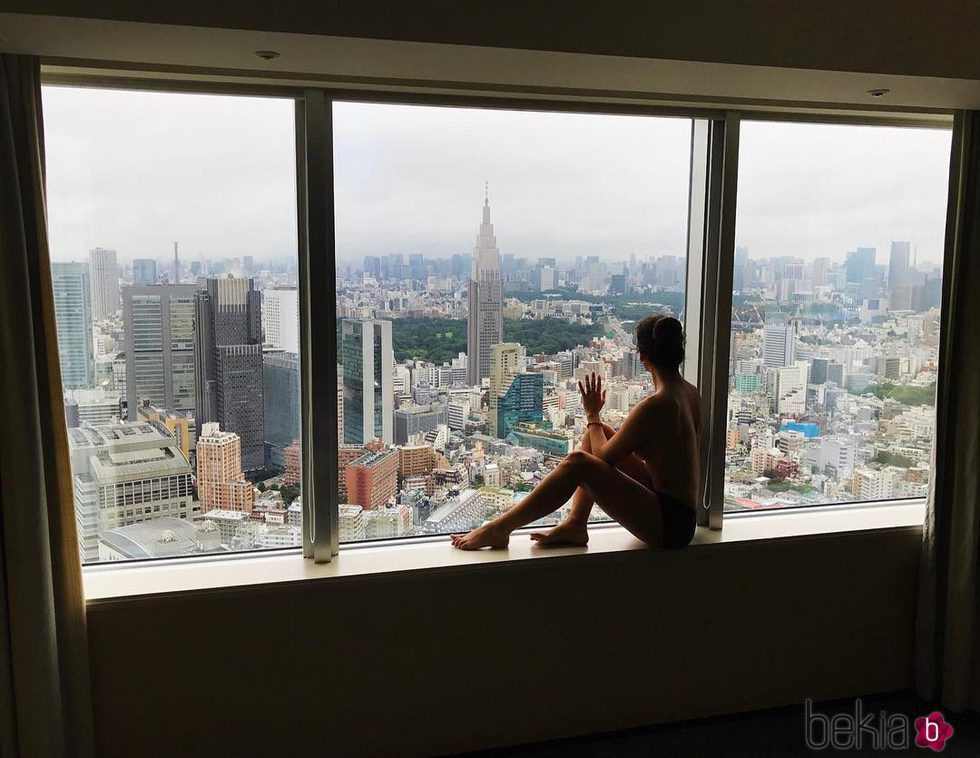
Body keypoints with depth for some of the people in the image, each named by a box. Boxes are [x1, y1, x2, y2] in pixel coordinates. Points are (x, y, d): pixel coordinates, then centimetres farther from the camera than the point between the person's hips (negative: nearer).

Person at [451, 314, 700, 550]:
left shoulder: (654, 406, -22)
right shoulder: (690, 393, 3)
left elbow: (603, 458, -11)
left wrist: (592, 415, 4)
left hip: (669, 523, -9)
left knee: (577, 462, -23)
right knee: (597, 432, 8)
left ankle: (499, 529, -12)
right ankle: (576, 525, 4)